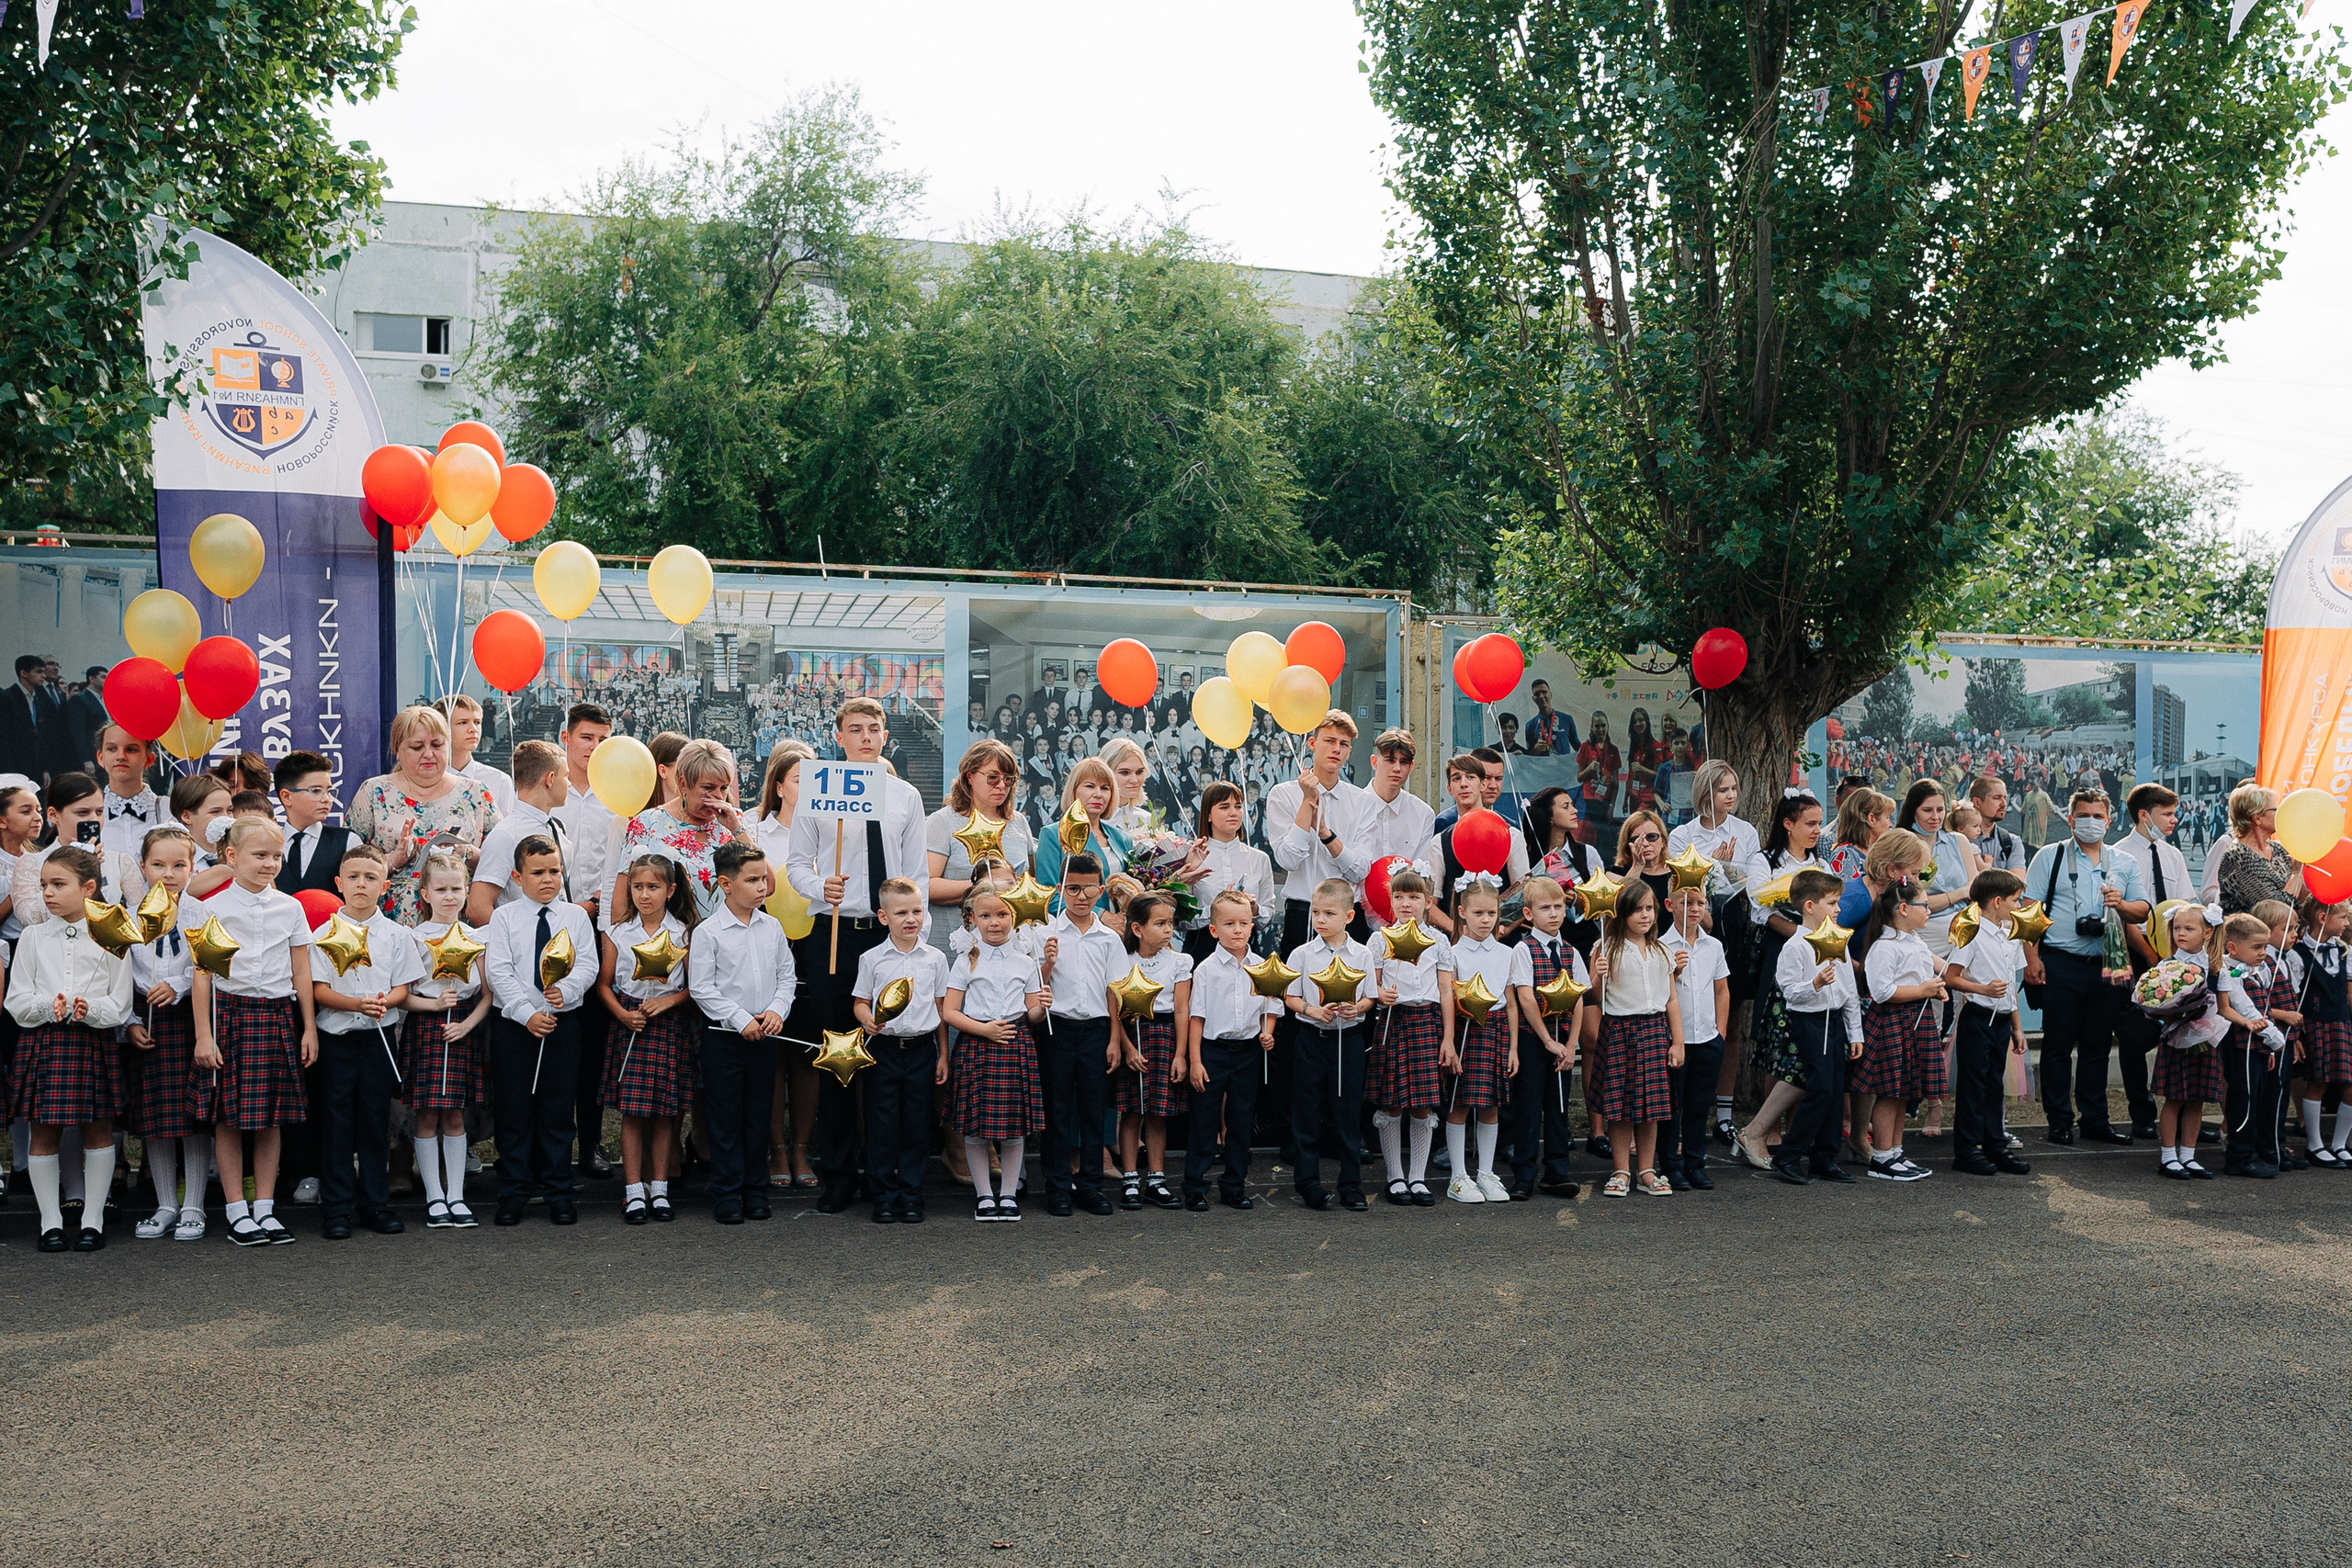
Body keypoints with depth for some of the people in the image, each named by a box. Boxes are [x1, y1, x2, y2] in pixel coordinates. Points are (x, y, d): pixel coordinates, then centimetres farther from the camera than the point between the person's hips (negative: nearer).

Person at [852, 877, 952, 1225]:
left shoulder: (935, 958, 6)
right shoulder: (872, 959, 3)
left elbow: (942, 1007, 10)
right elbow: (861, 1002, 7)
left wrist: (943, 1053, 8)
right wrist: (868, 1020, -16)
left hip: (921, 1048, 1)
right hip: (883, 1048, -1)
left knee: (917, 1122, 4)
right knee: (882, 1123, 1)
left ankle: (911, 1195, 13)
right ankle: (884, 1196, 10)